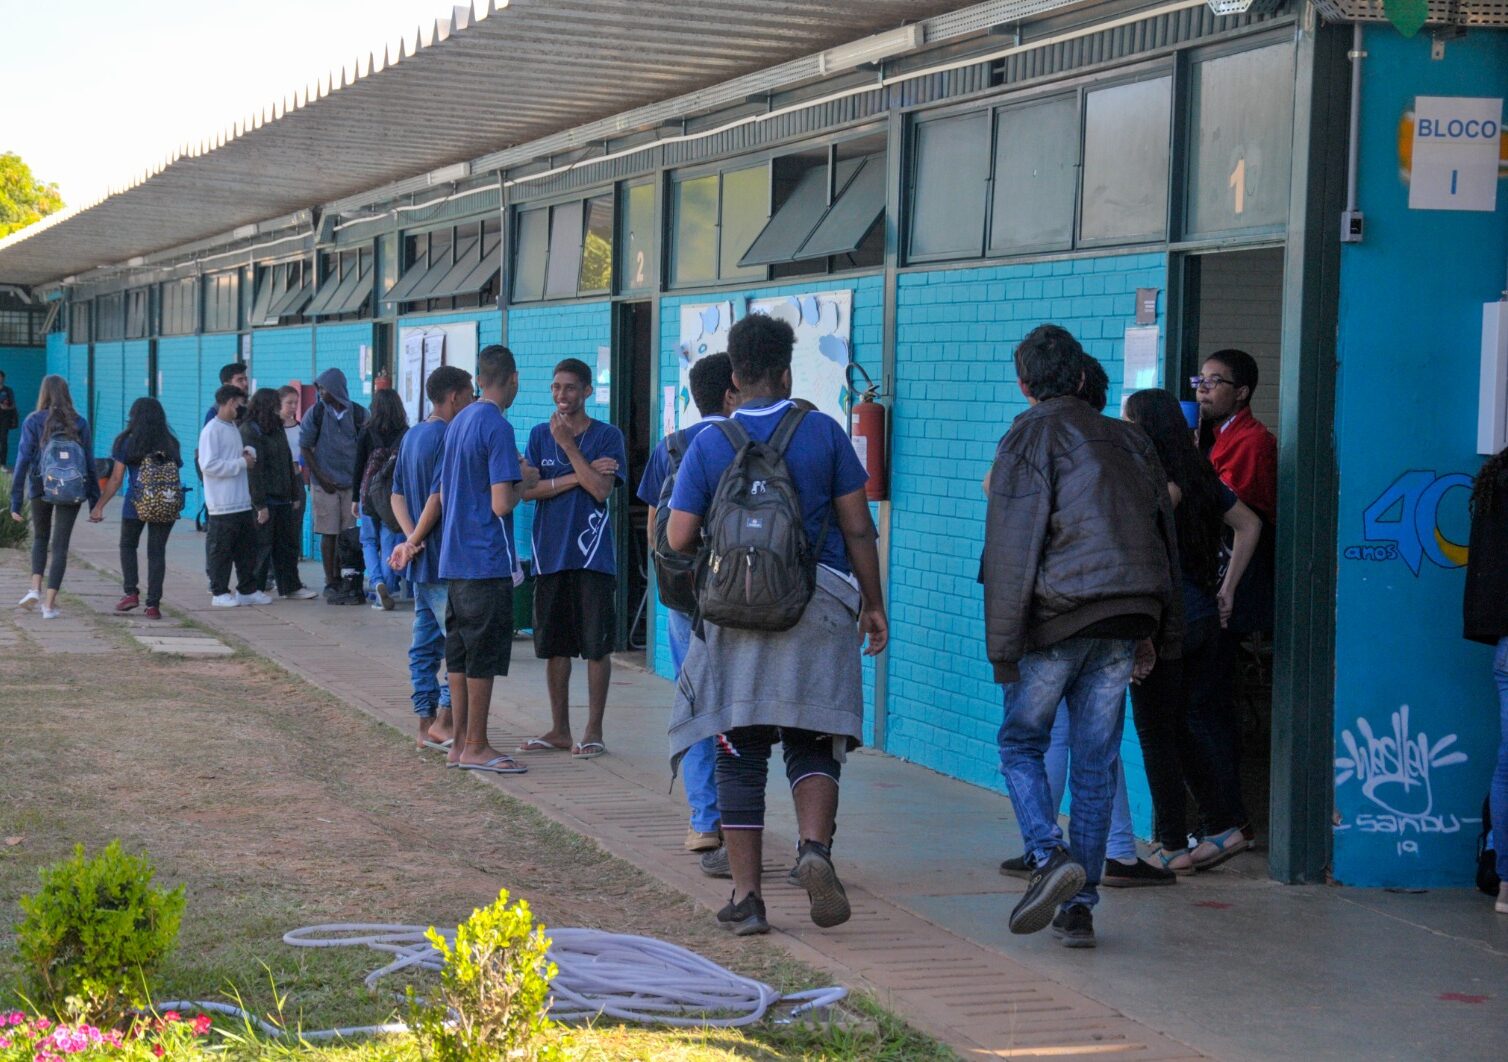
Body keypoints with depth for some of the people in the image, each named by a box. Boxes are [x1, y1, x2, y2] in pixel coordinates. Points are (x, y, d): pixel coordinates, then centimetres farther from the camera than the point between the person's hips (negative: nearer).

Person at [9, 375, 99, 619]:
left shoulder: (33, 422, -5)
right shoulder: (80, 424, 0)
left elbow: (23, 462, -9)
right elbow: (90, 465, 1)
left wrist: (16, 502, -7)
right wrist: (95, 502, 8)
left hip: (40, 488, 0)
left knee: (40, 538, 22)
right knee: (60, 545, 6)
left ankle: (35, 589, 3)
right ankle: (49, 603, -1)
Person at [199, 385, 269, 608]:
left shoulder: (233, 428, 16)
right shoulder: (212, 430, -11)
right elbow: (208, 465, -19)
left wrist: (248, 452, 2)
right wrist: (242, 462, -16)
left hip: (241, 502, 9)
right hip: (222, 504, -9)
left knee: (247, 548, 11)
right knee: (221, 549, -1)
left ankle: (247, 590, 18)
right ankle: (219, 593, 6)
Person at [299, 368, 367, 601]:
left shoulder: (358, 414, 3)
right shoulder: (315, 413, 0)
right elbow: (304, 447, 2)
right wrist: (321, 477, -6)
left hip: (352, 483, 2)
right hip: (326, 483, -2)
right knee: (329, 534, -2)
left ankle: (340, 579, 15)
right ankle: (330, 584, 3)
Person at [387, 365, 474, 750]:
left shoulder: (412, 436, 14)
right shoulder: (448, 438, -14)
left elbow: (398, 497, 14)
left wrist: (413, 537, 4)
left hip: (423, 560, 9)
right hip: (447, 560, -9)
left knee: (425, 643, 10)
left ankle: (426, 723, 13)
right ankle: (443, 721, -7)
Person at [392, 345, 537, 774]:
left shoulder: (458, 423, 14)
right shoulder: (498, 428, -14)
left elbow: (439, 495, 20)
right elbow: (502, 503, -21)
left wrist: (411, 542, 28)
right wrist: (525, 482, -2)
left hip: (455, 558, 9)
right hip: (487, 560, -9)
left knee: (460, 652, 12)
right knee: (484, 656, -2)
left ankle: (461, 743, 17)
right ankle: (475, 747, 1)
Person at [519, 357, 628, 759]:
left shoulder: (607, 436, -1)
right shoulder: (540, 435, 9)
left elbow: (601, 489, -14)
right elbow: (527, 489, -3)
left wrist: (569, 445, -15)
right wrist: (580, 476, -10)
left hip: (592, 555, -4)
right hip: (550, 554, 4)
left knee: (596, 646, -1)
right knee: (554, 646, 8)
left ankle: (593, 730, 6)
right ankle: (559, 729, 17)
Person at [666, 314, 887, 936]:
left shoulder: (709, 445, 0)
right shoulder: (823, 433, 0)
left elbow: (680, 540, -3)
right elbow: (858, 529, 2)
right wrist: (873, 604, 12)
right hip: (818, 607, 0)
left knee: (739, 756, 7)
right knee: (813, 745, 9)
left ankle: (746, 897, 5)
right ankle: (814, 847, -17)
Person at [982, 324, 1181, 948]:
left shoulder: (1030, 438, -2)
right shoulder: (1127, 440, 17)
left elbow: (1012, 546, -9)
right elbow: (1164, 537, 17)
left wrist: (1002, 646, -7)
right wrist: (1158, 636, 19)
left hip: (1059, 615, -5)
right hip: (1125, 617, 5)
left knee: (1021, 742, 10)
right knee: (1096, 762, 8)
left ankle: (1049, 856, -14)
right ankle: (1079, 905, 8)